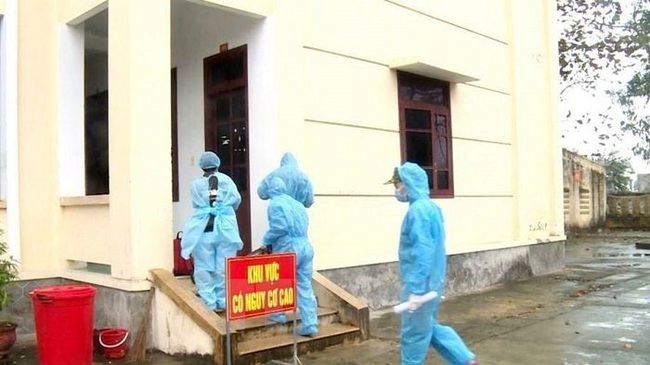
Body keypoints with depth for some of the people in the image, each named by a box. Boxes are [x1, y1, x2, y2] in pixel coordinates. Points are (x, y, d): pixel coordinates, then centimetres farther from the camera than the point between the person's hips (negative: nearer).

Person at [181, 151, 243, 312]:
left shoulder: (196, 184, 4)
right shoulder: (226, 180, 4)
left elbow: (196, 205, 10)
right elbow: (237, 200, 5)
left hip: (203, 230, 0)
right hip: (225, 229, 0)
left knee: (204, 268, 5)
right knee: (224, 268, 6)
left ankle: (209, 303, 5)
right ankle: (223, 302, 10)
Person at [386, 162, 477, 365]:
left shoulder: (418, 210, -20)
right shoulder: (431, 207, 11)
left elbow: (422, 252, -25)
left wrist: (415, 289, -25)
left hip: (421, 284, -10)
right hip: (432, 282, 10)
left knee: (414, 333, 5)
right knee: (429, 327, 20)